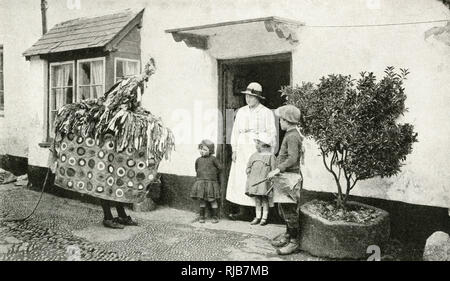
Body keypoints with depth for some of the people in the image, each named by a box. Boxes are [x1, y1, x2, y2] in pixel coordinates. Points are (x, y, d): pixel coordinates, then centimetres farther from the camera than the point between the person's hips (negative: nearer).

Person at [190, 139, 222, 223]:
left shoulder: (213, 159, -5)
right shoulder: (198, 160, 7)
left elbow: (220, 168, 2)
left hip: (211, 182, -4)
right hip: (200, 182, 4)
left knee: (212, 200, 1)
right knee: (201, 200, 6)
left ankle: (215, 216, 12)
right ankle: (201, 216, 16)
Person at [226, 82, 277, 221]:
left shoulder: (267, 113, 2)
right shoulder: (241, 112, 14)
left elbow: (271, 134, 0)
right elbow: (235, 131, 14)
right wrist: (234, 150, 7)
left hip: (259, 151, -4)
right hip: (242, 151, 4)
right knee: (240, 182, 1)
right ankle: (242, 212, 8)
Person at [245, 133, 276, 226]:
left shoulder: (270, 156, -1)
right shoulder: (254, 155, 12)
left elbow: (274, 170, -3)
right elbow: (248, 167, 20)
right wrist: (249, 175, 8)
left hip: (264, 181, -4)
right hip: (254, 181, 4)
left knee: (265, 200, 2)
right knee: (257, 200, 8)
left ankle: (264, 218, 11)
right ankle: (257, 217, 17)